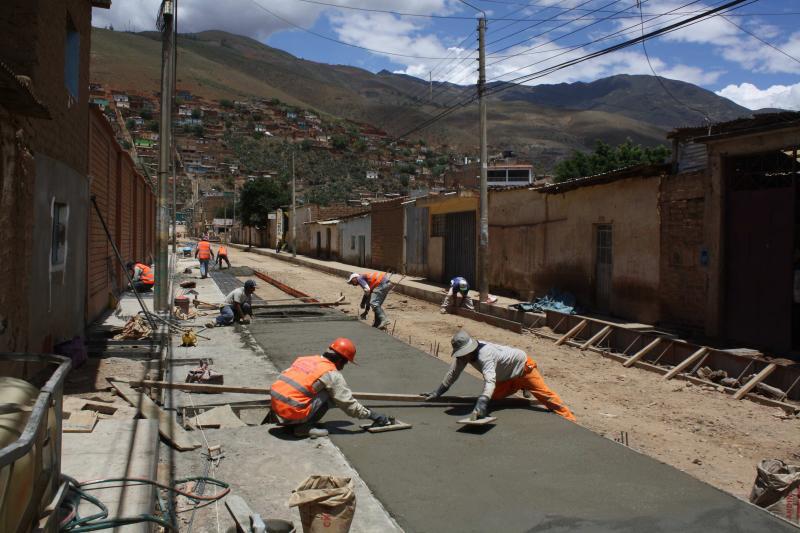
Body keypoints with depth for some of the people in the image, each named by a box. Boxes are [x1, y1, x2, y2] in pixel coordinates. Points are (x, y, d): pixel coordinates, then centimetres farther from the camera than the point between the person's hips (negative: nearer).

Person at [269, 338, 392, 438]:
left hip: (274, 403, 7)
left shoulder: (305, 359, 15)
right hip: (291, 411, -7)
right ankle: (304, 428, -3)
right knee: (328, 396, 3)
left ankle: (288, 422, 12)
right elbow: (349, 403, -2)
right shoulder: (332, 374, -4)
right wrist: (372, 415, 10)